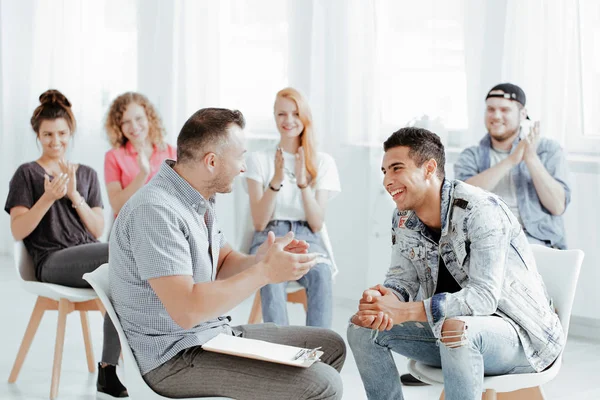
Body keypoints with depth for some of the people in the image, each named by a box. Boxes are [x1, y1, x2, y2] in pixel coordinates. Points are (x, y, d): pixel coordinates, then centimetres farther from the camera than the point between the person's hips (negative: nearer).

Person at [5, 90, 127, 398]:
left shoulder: (87, 175, 21)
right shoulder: (27, 174, 9)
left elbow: (98, 230, 10)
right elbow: (18, 231, -1)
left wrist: (74, 195, -5)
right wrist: (48, 198, -15)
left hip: (89, 255, 5)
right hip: (52, 261, -5)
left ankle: (108, 371, -22)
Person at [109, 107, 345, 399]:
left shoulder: (197, 200, 8)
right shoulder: (155, 211, -24)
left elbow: (223, 266, 13)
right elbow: (186, 310, -31)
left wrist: (259, 260, -9)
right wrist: (264, 273, -27)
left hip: (214, 333, 10)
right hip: (177, 356, -10)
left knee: (330, 346, 14)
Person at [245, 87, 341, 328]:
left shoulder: (323, 162, 9)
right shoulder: (259, 160, 7)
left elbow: (316, 224, 2)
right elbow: (259, 223, 0)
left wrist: (302, 181, -11)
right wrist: (276, 180, -14)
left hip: (307, 239, 1)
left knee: (321, 272, -36)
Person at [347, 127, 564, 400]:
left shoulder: (480, 211, -24)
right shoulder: (404, 218, 1)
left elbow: (484, 297, -31)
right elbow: (402, 278, 2)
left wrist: (406, 311, -37)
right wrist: (382, 298, -24)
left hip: (522, 332, -7)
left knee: (456, 329, -39)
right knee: (363, 325, -3)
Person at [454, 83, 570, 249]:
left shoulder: (549, 150, 9)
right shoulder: (471, 156, 13)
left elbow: (558, 206, -2)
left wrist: (531, 158, -12)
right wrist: (511, 160, -14)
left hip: (535, 239, -1)